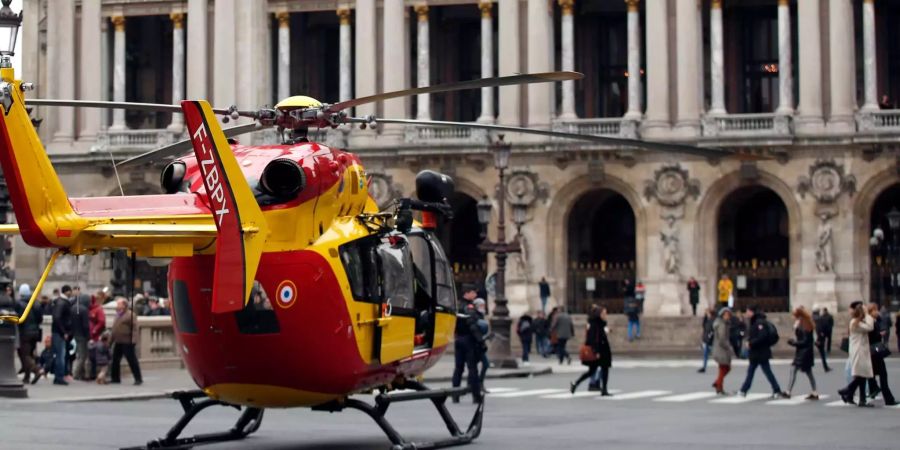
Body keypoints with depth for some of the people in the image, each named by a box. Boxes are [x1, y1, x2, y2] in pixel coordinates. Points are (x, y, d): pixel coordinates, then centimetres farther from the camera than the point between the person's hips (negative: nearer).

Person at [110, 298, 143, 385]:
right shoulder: (118, 315, 17)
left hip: (127, 342, -9)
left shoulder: (130, 315, -10)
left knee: (132, 361, -6)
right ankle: (115, 378, 22)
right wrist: (112, 339, 21)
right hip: (118, 342, 9)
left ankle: (138, 379, -1)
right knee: (115, 360, 12)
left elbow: (134, 328, -15)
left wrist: (133, 340, -22)